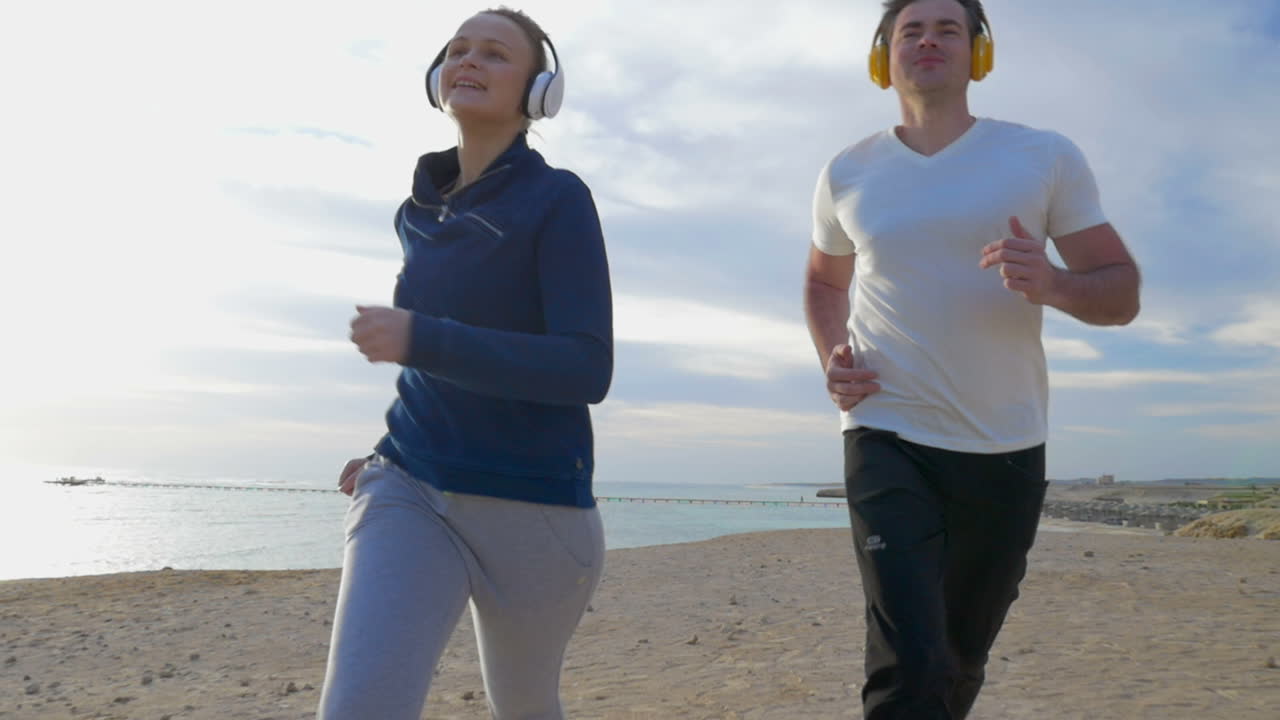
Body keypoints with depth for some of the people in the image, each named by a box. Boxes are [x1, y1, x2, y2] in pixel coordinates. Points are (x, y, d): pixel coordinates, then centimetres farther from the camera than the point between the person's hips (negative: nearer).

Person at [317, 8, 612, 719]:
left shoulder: (559, 199, -8)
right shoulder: (422, 212, 10)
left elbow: (586, 370, -18)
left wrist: (417, 339, -25)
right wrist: (396, 453, 15)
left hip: (534, 505, -3)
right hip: (411, 490, 4)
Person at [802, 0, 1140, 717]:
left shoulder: (1047, 158, 1)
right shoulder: (848, 174, 5)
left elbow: (1123, 290, 1)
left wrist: (1053, 285, -22)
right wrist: (832, 356, 2)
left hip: (1007, 450, 1)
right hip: (887, 438, -1)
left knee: (962, 658, 16)